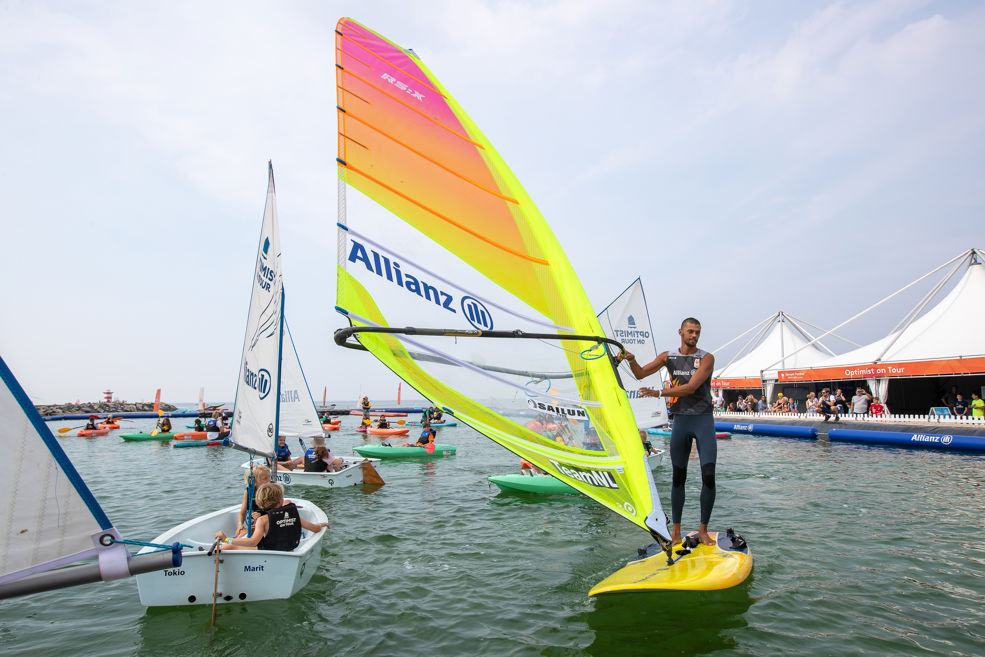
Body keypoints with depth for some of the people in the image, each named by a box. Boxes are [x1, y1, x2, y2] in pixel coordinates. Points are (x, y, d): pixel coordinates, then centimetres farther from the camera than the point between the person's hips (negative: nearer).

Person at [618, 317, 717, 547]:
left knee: (709, 476, -7)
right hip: (680, 420, 2)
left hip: (703, 420, -2)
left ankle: (703, 530, 8)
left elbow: (691, 387, -16)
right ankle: (675, 530, 15)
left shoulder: (706, 358, -3)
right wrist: (631, 359, -16)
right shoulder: (668, 356, 7)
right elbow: (640, 374, 4)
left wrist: (658, 393, -21)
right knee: (678, 476, 6)